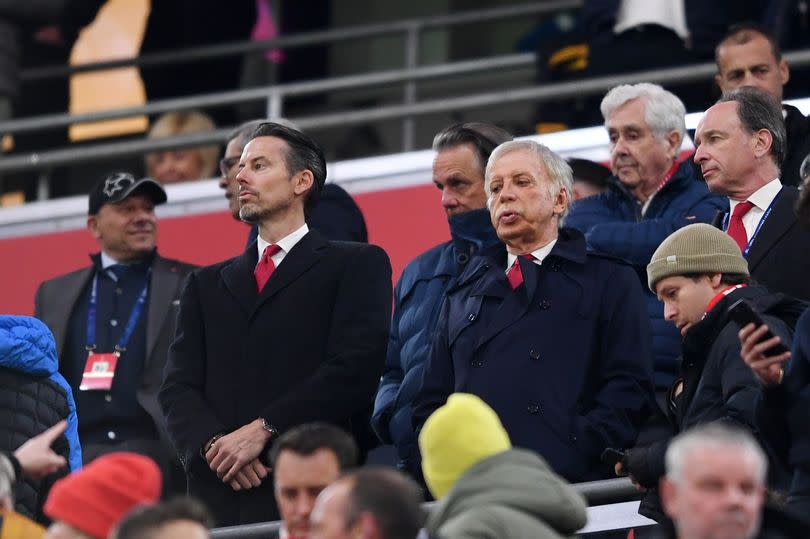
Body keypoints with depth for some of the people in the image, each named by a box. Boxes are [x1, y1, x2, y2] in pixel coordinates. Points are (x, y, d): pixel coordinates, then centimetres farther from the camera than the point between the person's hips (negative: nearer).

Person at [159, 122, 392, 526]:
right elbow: (179, 388, 12)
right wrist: (214, 444, -9)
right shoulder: (206, 285, 24)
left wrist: (262, 430, -12)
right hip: (219, 500, 4)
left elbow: (354, 369, -5)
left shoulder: (356, 265, 9)